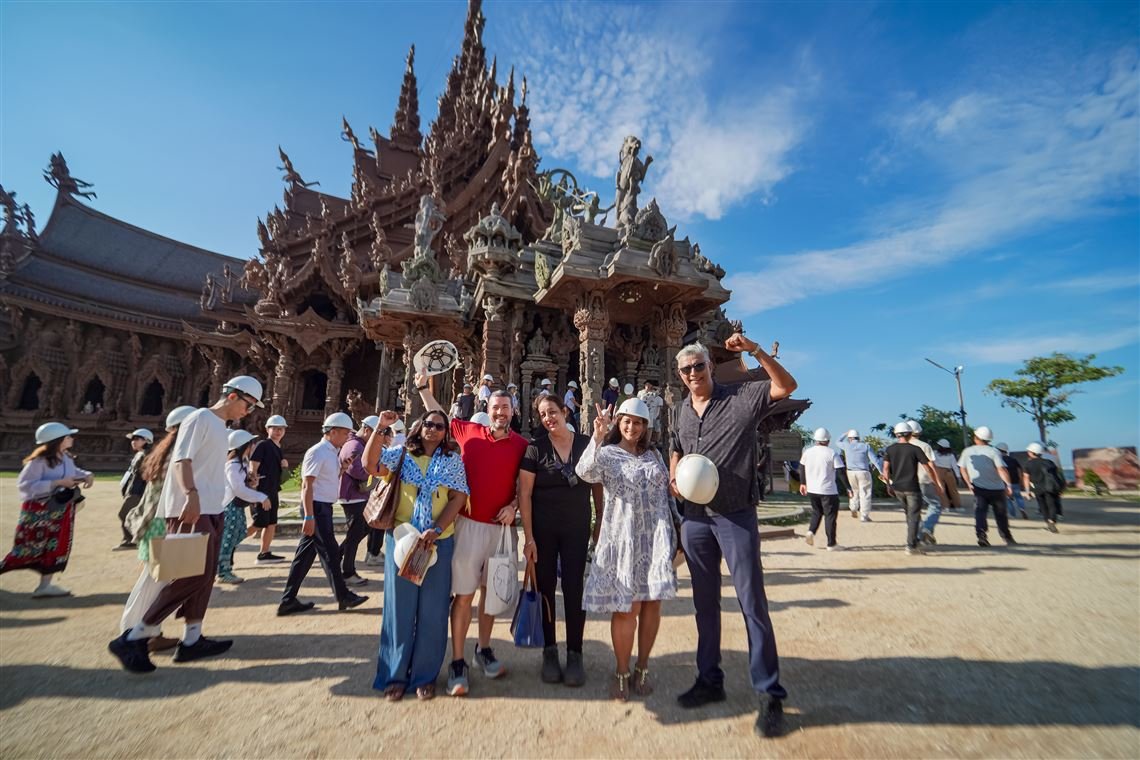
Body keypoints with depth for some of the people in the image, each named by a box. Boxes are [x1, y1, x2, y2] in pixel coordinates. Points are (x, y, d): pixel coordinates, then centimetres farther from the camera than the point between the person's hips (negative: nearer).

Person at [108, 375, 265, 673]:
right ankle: (133, 639, 3)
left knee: (203, 578, 11)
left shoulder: (220, 426, 19)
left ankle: (191, 640, 18)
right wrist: (191, 495, -32)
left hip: (211, 511, 10)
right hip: (191, 511, -10)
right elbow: (182, 459, -19)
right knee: (191, 577, -10)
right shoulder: (201, 418, -9)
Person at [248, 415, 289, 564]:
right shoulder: (262, 445, -9)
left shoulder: (279, 449, 16)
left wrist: (285, 464, 5)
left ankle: (264, 554, 17)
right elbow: (253, 468, -16)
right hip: (260, 491, -8)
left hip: (273, 492, 9)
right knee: (258, 524, -8)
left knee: (272, 524, 10)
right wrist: (254, 481, -23)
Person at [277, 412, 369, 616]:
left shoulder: (332, 453, 13)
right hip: (316, 507, -9)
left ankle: (288, 600, 21)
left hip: (324, 508, 9)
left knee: (305, 553, 12)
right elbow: (307, 485, -20)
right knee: (330, 552, 1)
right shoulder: (318, 452, -15)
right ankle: (343, 597, 13)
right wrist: (309, 516, -22)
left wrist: (342, 469, 8)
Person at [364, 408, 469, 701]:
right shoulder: (401, 454, 5)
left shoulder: (453, 460, 3)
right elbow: (370, 464, -11)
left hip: (439, 542, 0)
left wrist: (437, 529, -14)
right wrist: (379, 428, -18)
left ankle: (425, 676, 23)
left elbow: (458, 497, -3)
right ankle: (395, 674, 25)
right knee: (399, 607, 9)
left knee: (432, 609, 7)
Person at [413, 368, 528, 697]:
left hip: (501, 527, 1)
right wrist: (423, 388, 14)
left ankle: (484, 649, 35)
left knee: (490, 590, 16)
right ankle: (457, 663, 18)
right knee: (463, 593, 4)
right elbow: (438, 414, 16)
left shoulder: (521, 444, -1)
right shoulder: (468, 431, 0)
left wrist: (514, 506, -11)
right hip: (468, 524, -1)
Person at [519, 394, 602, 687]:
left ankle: (575, 654, 20)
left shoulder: (586, 444, -2)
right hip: (543, 528, 0)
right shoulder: (535, 449, -5)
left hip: (577, 528, 0)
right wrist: (528, 536, -10)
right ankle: (550, 651, 27)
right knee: (545, 588, 10)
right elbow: (524, 493, -6)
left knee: (575, 588, 4)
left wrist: (601, 522, 3)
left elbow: (598, 485, 5)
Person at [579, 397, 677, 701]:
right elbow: (585, 472, -22)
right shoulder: (607, 454, -1)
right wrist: (597, 438, -34)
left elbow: (667, 494, 17)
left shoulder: (654, 455, 12)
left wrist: (674, 536, 14)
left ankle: (642, 670, 26)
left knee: (652, 604, 8)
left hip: (656, 538, 4)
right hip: (623, 539, -4)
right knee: (626, 608, 1)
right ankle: (622, 673, 21)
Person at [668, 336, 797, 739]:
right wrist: (674, 476, 1)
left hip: (736, 515, -5)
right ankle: (709, 680, 31)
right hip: (694, 517, 5)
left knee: (752, 603, 2)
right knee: (705, 602, 15)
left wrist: (754, 350, -28)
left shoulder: (740, 397, -6)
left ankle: (770, 694, 18)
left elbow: (786, 386, -18)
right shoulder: (679, 411, 9)